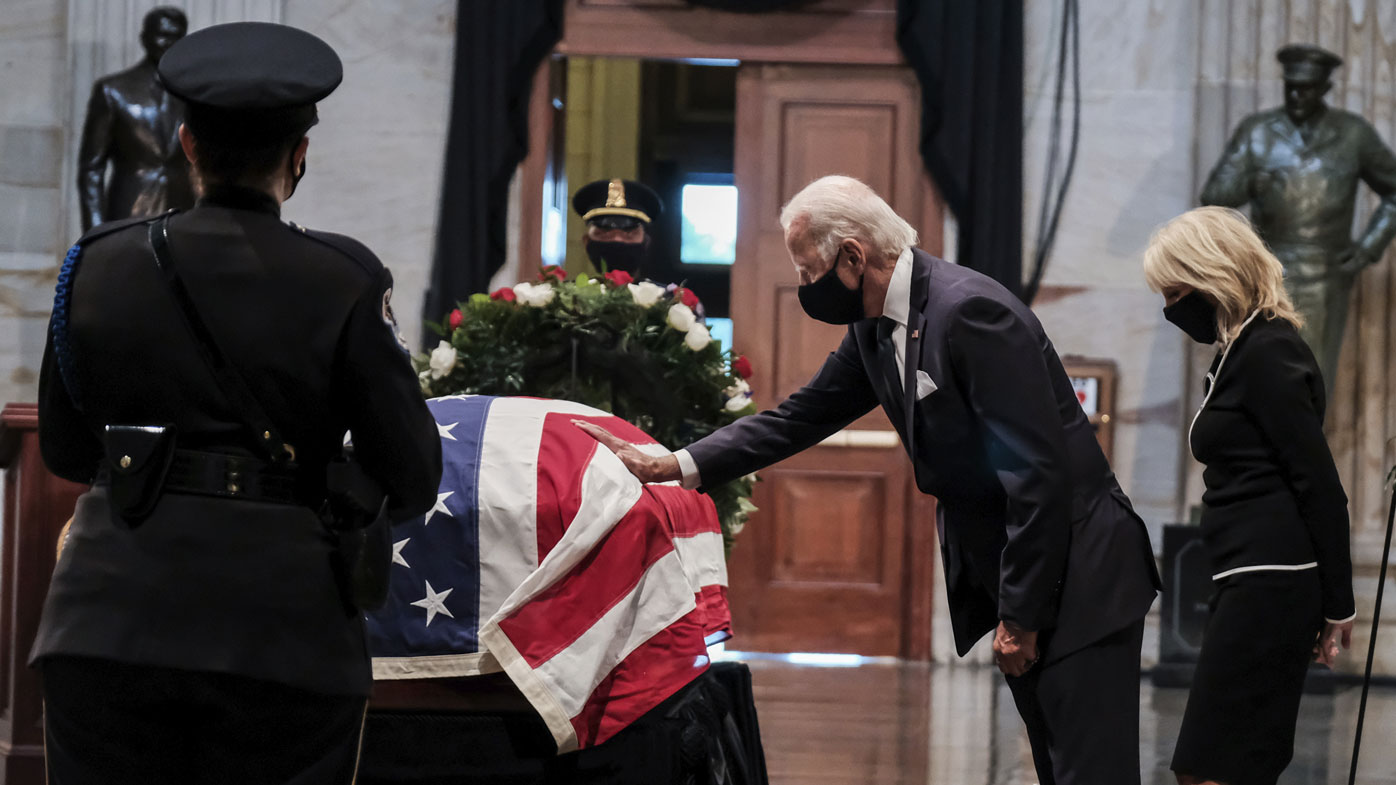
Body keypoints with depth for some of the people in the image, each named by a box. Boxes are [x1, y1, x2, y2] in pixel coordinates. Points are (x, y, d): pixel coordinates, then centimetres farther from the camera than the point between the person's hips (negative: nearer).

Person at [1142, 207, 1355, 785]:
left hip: (1269, 582, -10)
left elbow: (1319, 482, -15)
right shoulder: (1244, 351, 18)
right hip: (1256, 585, 10)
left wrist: (1337, 604, -13)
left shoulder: (1265, 354, -12)